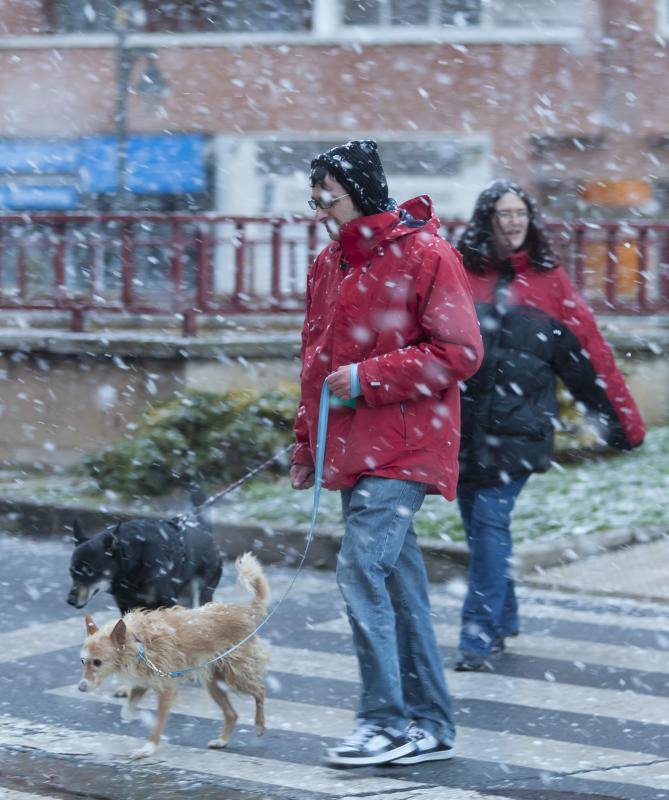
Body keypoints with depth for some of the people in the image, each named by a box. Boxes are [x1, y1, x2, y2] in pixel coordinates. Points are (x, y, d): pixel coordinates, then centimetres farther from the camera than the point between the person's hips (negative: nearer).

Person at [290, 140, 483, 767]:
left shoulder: (425, 255, -10)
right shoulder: (328, 263, 14)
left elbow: (459, 352, -15)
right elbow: (316, 357, 23)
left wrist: (368, 378, -17)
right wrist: (305, 442, 20)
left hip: (402, 448, -8)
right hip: (351, 449, 8)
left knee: (361, 568, -16)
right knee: (399, 582, 10)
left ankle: (387, 720, -9)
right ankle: (430, 724, 16)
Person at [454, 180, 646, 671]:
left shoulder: (549, 281, 6)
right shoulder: (457, 274, 6)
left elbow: (589, 354, 6)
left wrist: (625, 421, 7)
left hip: (517, 427, -2)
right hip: (464, 427, 2)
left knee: (490, 522, -9)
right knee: (480, 527, 9)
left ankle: (480, 639, -5)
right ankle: (503, 621, 27)